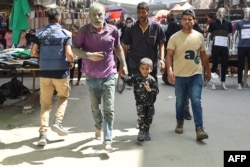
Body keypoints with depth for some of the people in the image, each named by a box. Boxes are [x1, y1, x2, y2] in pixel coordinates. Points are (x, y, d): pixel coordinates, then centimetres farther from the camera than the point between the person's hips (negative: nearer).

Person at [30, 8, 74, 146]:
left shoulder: (40, 33, 3)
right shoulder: (66, 34, -5)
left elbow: (33, 53, -1)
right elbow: (69, 54, -15)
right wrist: (71, 62, 5)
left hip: (44, 72, 2)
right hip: (60, 72, -2)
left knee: (45, 104, 11)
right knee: (63, 97, 24)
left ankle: (43, 134, 4)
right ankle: (57, 122, 6)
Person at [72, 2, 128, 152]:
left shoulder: (113, 30, -4)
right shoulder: (84, 31, -8)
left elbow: (118, 48, 12)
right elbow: (74, 49, -5)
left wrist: (123, 65, 15)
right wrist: (89, 55, -21)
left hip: (109, 75, 0)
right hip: (91, 76, 1)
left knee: (109, 109, -4)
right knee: (95, 107, 18)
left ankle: (108, 141, 0)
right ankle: (98, 126, 45)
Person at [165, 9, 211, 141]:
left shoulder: (199, 36, 4)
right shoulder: (174, 37, -5)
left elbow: (203, 55, 13)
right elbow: (169, 55, -12)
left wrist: (208, 70, 16)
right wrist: (169, 70, -27)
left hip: (196, 75, 1)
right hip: (180, 75, -1)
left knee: (196, 102, -6)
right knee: (180, 102, 13)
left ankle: (199, 129, -7)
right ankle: (180, 123, 34)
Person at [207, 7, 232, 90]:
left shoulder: (228, 23, 8)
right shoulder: (213, 23, 2)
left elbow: (230, 36, 12)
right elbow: (209, 35, 5)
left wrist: (230, 48, 9)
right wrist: (208, 46, -2)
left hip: (225, 47, 2)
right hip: (215, 46, -2)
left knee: (224, 65, 4)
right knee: (215, 64, 1)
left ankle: (223, 82, 14)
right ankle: (213, 82, 7)